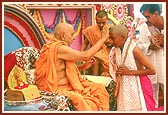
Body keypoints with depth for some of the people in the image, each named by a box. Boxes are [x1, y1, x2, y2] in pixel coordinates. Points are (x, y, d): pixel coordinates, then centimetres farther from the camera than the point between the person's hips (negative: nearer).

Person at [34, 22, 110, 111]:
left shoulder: (56, 46, 12)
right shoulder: (58, 48, -18)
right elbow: (85, 56, -19)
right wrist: (103, 38, -12)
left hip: (67, 86, 10)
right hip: (56, 90, -10)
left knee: (99, 89, 3)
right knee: (77, 98, -37)